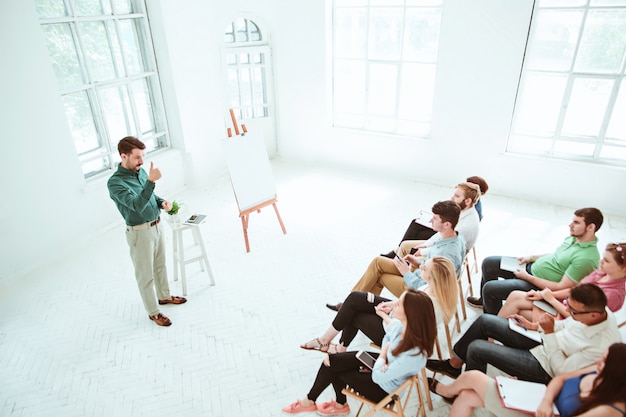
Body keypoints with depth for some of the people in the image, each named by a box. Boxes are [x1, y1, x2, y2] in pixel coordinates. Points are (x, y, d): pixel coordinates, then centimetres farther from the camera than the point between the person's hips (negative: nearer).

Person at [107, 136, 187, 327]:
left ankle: (164, 296, 44)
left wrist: (161, 202, -3)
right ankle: (153, 312, 24)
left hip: (157, 225, 7)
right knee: (146, 275, 8)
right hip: (140, 233, -7)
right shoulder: (115, 182, -22)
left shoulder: (141, 171, 2)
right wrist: (151, 181, -42)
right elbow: (137, 205, -34)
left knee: (160, 265, 23)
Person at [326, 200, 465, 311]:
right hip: (421, 275, 9)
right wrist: (420, 262, 3)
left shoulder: (448, 254, -34)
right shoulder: (456, 236, -4)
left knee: (379, 276, 2)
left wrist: (406, 273, -17)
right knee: (378, 262, 6)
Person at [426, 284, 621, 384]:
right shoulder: (600, 311, -11)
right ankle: (454, 364, 18)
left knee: (476, 348, -12)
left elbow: (561, 371, -22)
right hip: (545, 342, 8)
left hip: (545, 367, -8)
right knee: (485, 321, 1)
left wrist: (549, 331, -27)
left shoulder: (601, 347, -32)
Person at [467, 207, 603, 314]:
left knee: (489, 288, -15)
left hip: (539, 287, -9)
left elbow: (561, 288, -25)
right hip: (532, 266, 9)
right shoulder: (574, 237, 0)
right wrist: (531, 257, 8)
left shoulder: (587, 258, -27)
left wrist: (527, 277, -20)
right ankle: (486, 301, 31)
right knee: (489, 263, 7)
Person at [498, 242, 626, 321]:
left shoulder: (613, 294, -23)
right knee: (515, 296, -7)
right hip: (563, 305, 8)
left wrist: (551, 299, -13)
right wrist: (543, 294, -2)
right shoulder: (601, 273, 1)